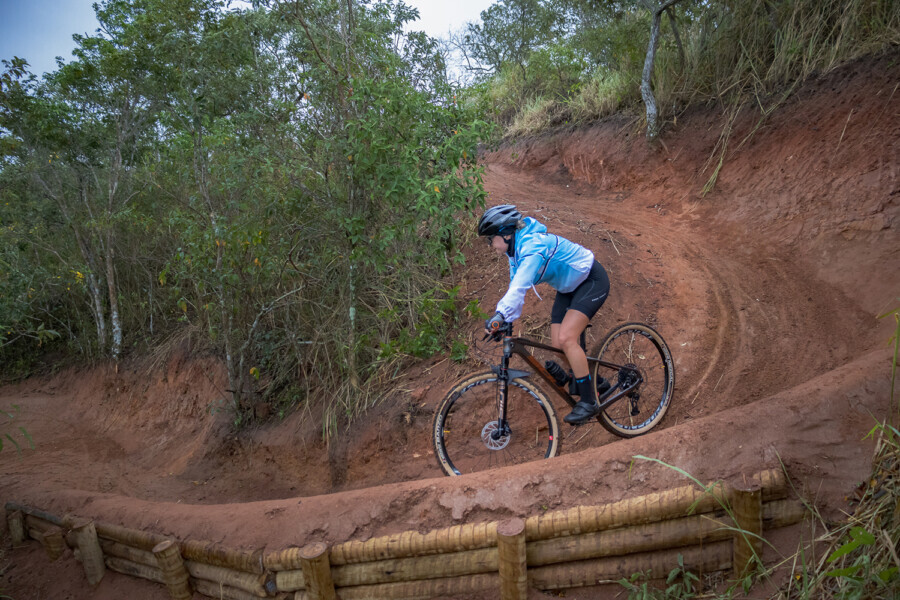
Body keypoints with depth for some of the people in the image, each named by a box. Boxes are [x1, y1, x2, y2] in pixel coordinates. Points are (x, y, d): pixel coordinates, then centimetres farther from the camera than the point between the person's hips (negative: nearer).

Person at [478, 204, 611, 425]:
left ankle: (589, 401, -10)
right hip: (569, 287, 9)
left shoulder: (533, 246, -32)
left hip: (592, 281, -9)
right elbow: (515, 287, 3)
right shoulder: (516, 249, -3)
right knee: (558, 346, 0)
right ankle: (595, 383, 19)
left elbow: (520, 286, -46)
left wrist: (499, 315, -56)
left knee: (566, 338, -22)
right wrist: (506, 321, -4)